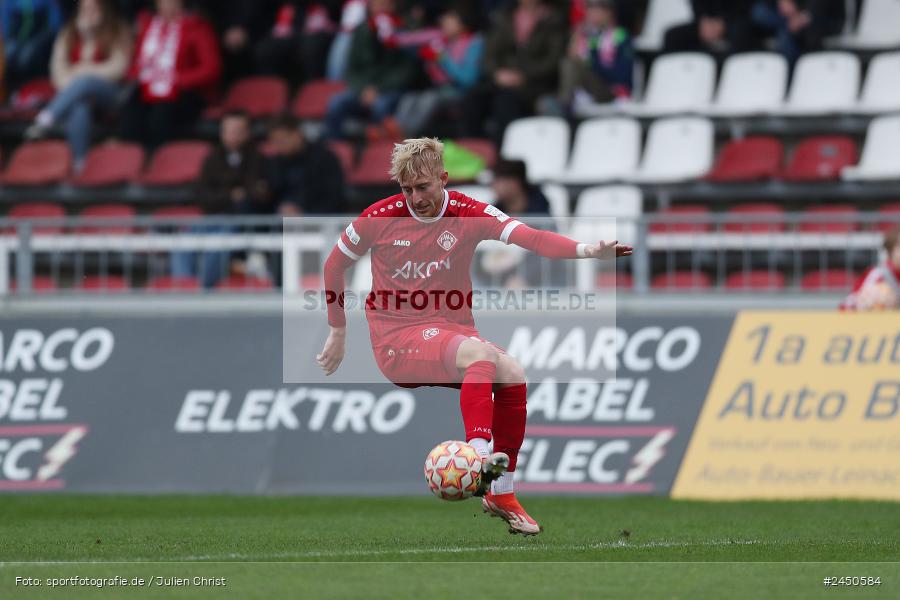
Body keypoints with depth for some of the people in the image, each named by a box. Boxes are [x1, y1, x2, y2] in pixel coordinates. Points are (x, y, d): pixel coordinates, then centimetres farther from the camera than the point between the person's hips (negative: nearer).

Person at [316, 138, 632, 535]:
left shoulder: (470, 214, -3)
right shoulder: (379, 218, -4)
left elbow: (529, 237, -19)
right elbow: (335, 264, 12)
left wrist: (587, 250, -36)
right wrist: (338, 332, 17)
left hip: (453, 329, 4)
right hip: (397, 339, -4)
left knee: (512, 372, -23)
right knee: (481, 353, -33)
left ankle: (501, 493, -9)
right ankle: (478, 456, -51)